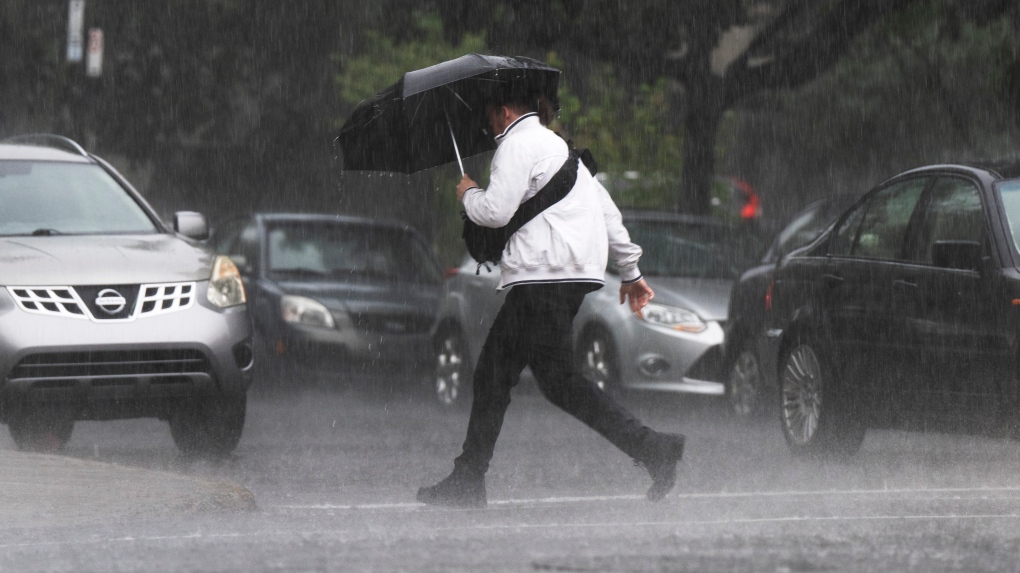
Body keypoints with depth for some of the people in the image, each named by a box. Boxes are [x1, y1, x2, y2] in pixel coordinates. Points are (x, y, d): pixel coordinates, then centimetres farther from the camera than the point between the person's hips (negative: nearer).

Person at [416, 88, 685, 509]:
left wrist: (469, 194, 8)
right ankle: (468, 479, 8)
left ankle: (651, 448, -18)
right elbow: (607, 211, 26)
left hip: (547, 274, -10)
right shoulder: (557, 146, 26)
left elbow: (496, 211, -14)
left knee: (557, 379, -13)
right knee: (492, 372, 9)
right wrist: (631, 271, 30)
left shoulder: (517, 143, -3)